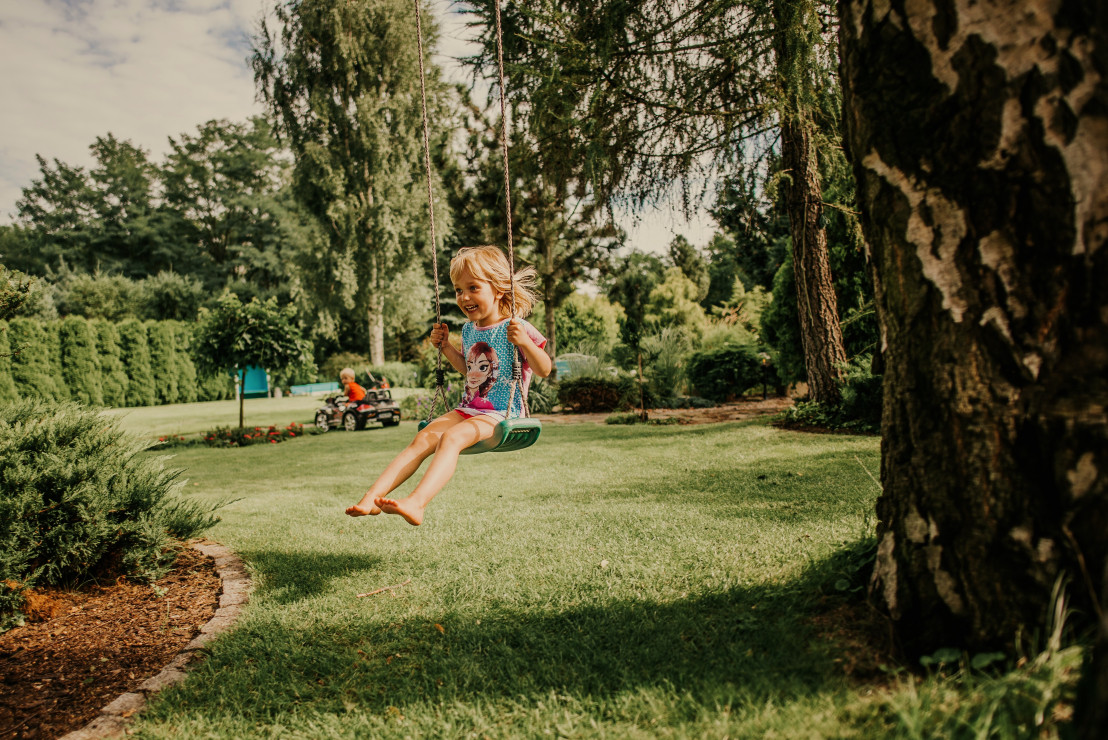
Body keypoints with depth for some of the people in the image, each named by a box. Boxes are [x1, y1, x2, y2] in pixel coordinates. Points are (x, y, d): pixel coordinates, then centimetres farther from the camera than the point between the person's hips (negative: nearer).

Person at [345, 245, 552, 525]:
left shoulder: (515, 328, -7)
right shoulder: (468, 329, 14)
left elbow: (544, 370, -9)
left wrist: (524, 342, -25)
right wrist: (445, 346, 17)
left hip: (501, 415, -7)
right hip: (467, 409, 7)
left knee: (451, 438, -32)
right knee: (422, 439, -16)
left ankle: (416, 504, -47)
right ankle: (371, 498, -23)